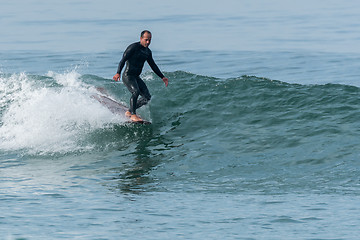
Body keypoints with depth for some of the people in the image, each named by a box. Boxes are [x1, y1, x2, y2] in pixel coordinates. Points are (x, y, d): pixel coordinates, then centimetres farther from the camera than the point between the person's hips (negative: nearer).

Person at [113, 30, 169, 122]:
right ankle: (133, 115, -26)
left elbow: (153, 66, 23)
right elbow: (123, 60, -19)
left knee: (147, 97, -1)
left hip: (136, 77, 8)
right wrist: (118, 73, -32)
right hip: (127, 75, -8)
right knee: (136, 92, -30)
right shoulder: (133, 47, -12)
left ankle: (129, 112, 7)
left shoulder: (148, 52, 11)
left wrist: (162, 77, 20)